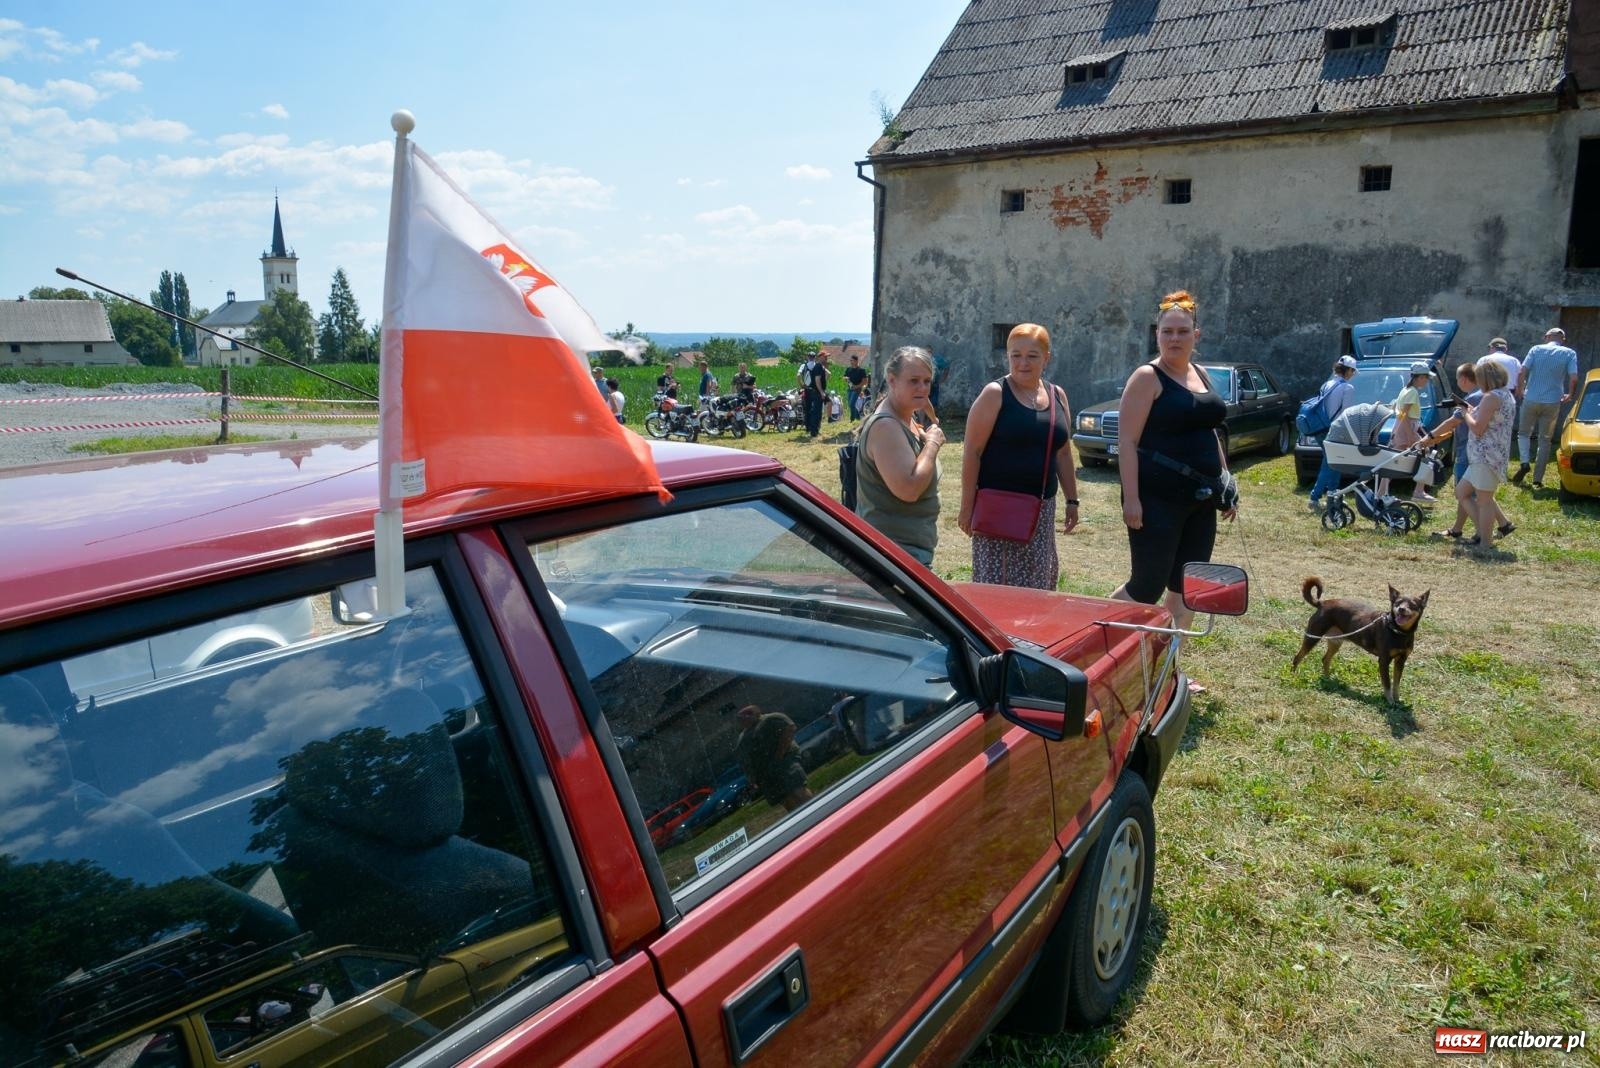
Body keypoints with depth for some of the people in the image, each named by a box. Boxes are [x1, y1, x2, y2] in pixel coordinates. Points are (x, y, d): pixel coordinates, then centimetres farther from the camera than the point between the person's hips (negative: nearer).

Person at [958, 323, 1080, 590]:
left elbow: (1063, 454, 18)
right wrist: (967, 506, -14)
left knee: (1037, 581, 9)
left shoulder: (1057, 396, 11)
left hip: (1041, 508, 6)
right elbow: (972, 452, -10)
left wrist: (1072, 500, 16)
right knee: (996, 581, -7)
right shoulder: (995, 395, -7)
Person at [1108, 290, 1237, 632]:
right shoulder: (1147, 377, -9)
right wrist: (1131, 498, -21)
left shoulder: (1199, 375, 13)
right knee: (1146, 587, -6)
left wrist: (1225, 482, 19)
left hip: (1200, 500, 8)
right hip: (1157, 499, -8)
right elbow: (1127, 441, -14)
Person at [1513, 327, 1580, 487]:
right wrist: (1569, 395, 11)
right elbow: (1573, 379, -7)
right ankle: (1538, 479, 8)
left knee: (1524, 433, 18)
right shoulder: (1569, 354, 0)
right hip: (1552, 402, 0)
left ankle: (1524, 463, -6)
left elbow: (1522, 372, -7)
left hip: (1531, 400, 0)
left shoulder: (1536, 349, 1)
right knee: (1545, 439, 9)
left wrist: (1519, 390, 8)